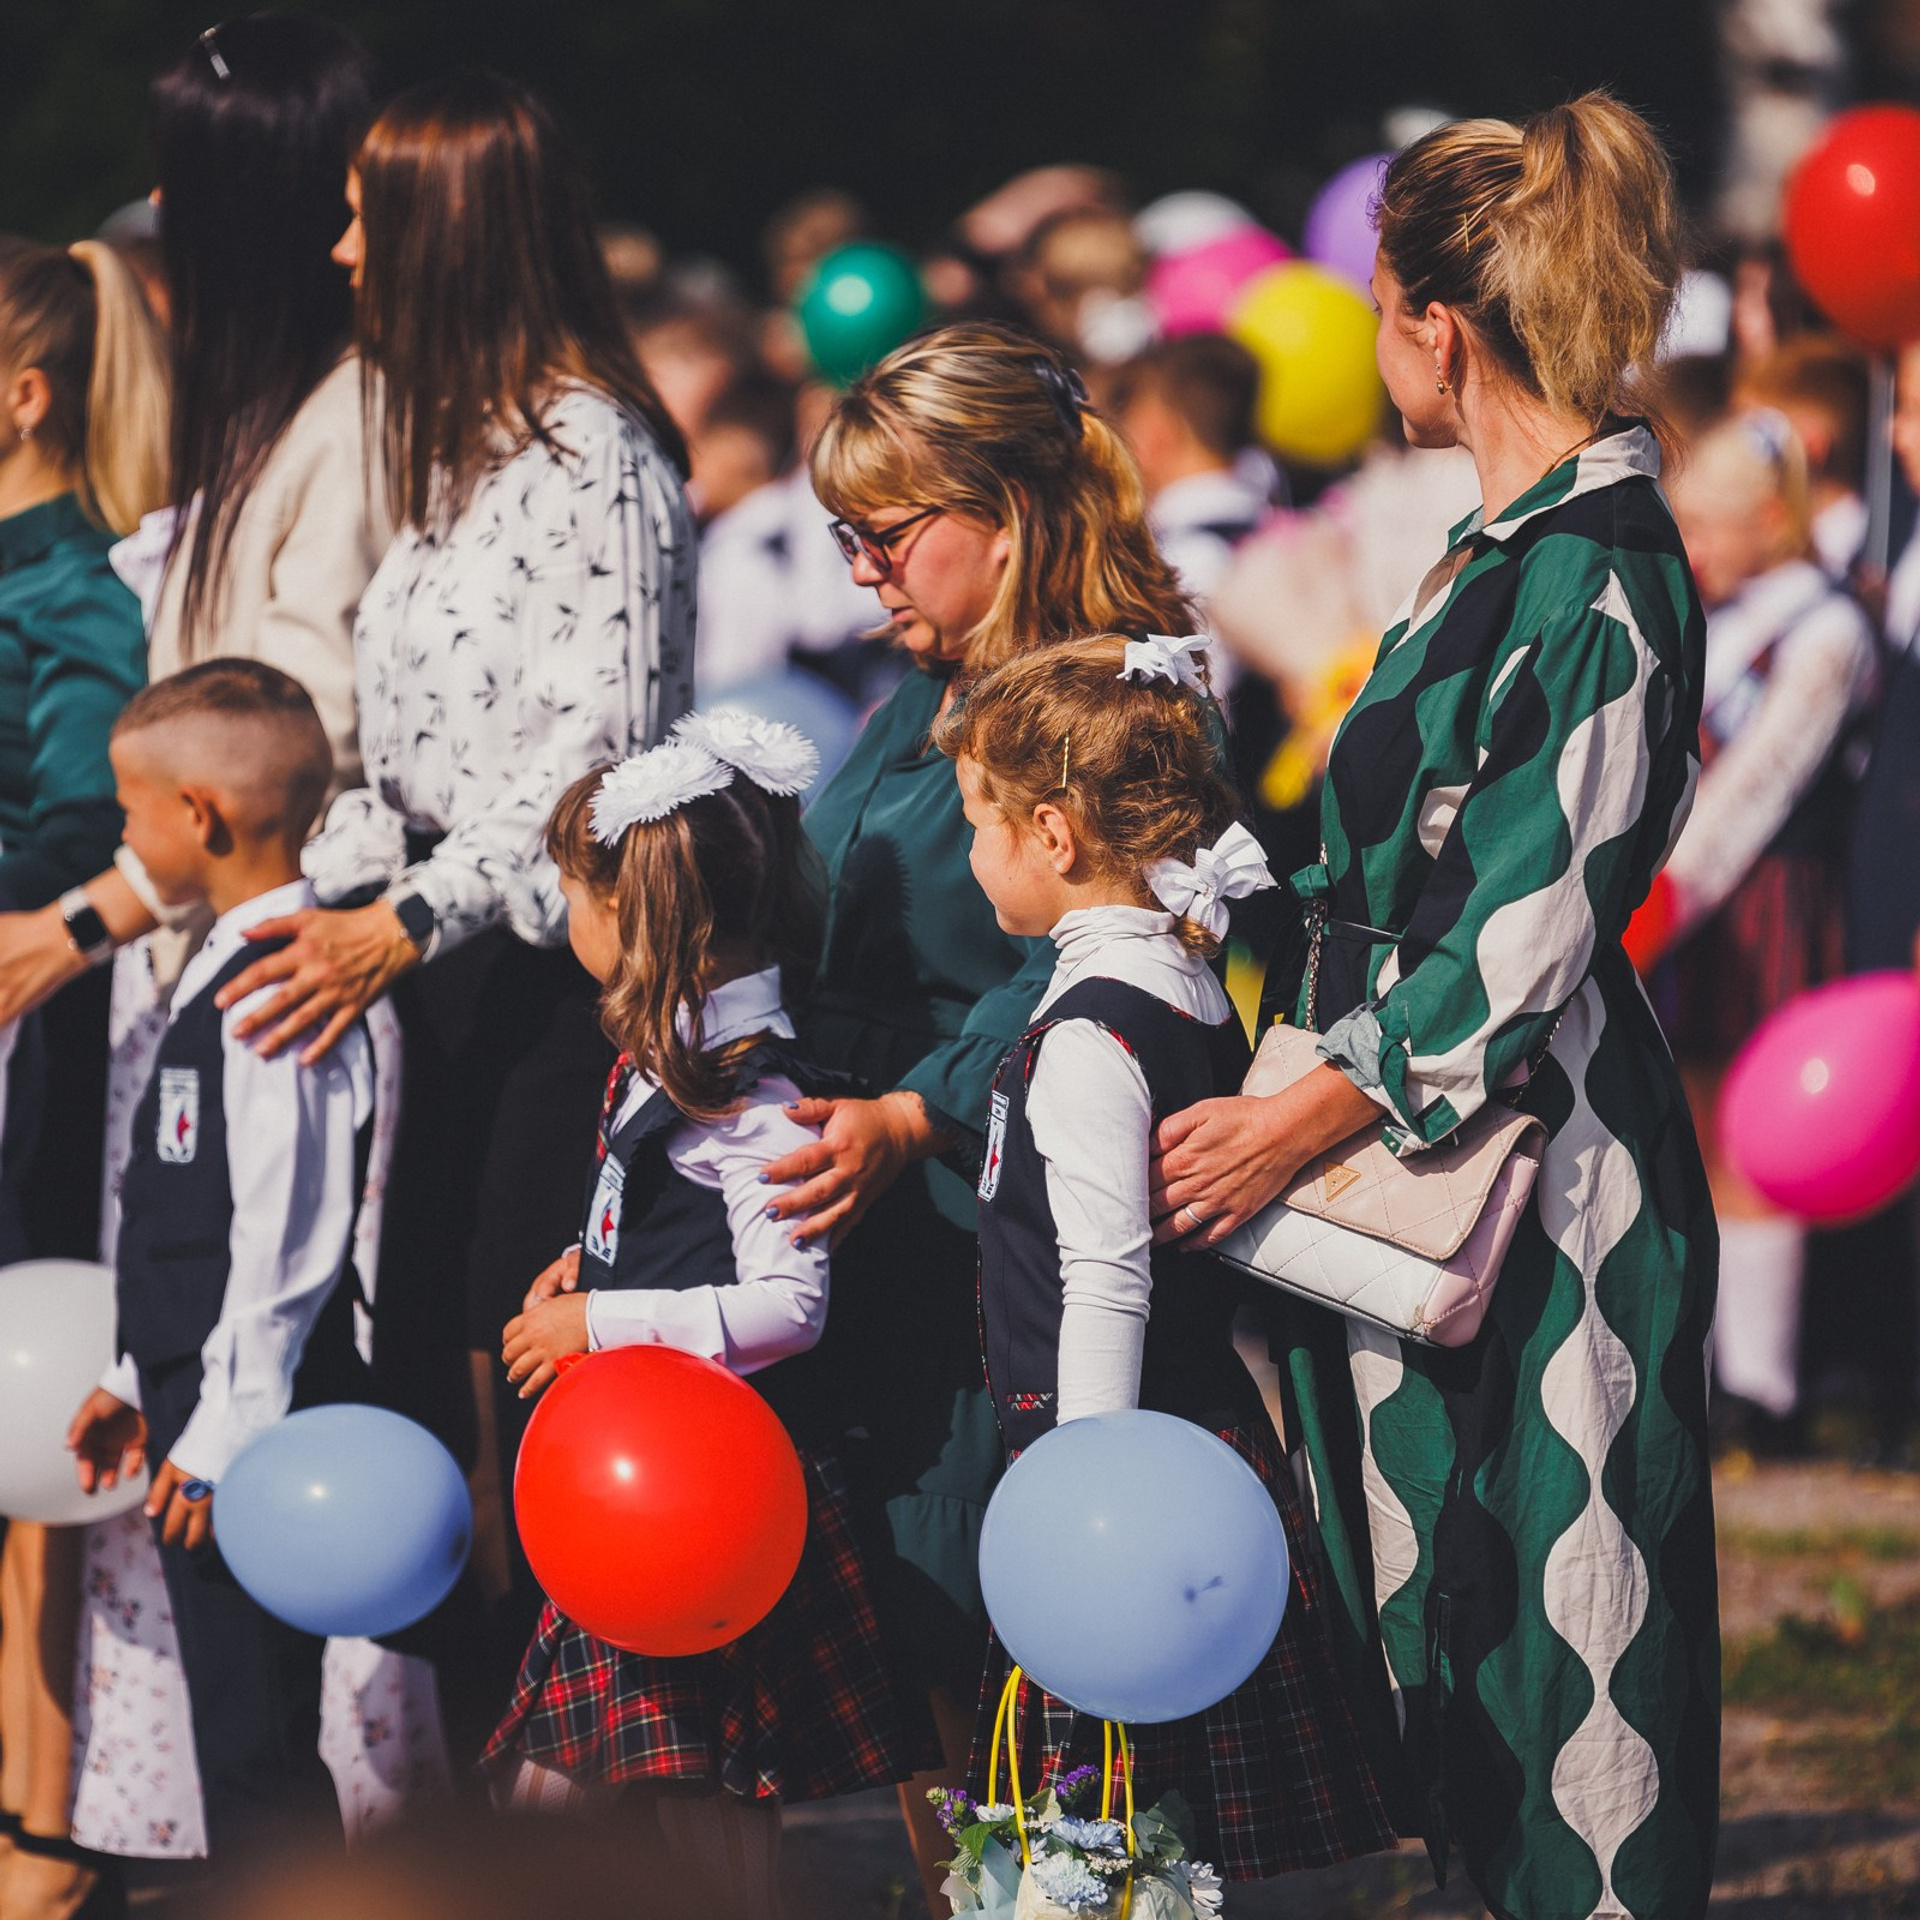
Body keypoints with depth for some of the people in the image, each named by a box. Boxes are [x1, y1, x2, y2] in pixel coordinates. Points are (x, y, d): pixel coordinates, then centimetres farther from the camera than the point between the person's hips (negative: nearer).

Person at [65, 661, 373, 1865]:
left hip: (253, 1436, -10)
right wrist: (143, 1381, 24)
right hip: (201, 1415, 10)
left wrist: (225, 1429, -21)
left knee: (260, 1752, -7)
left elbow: (289, 1233, -22)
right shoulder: (227, 973, 15)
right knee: (237, 1735, 15)